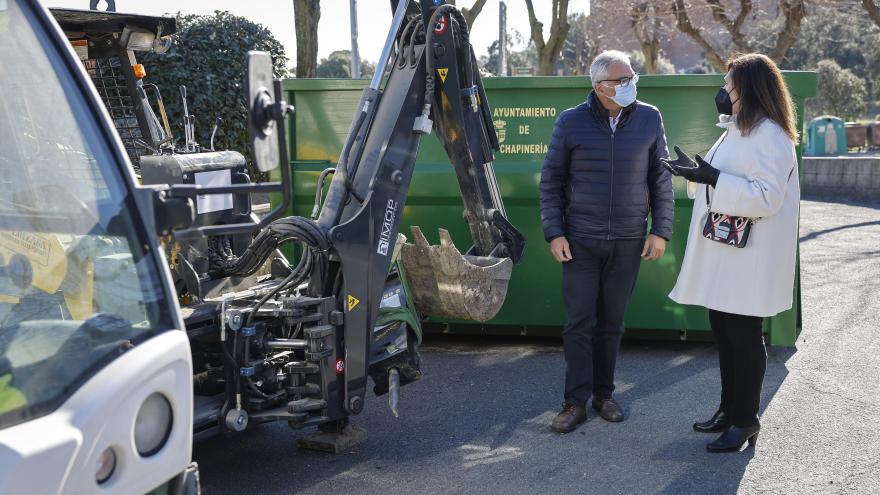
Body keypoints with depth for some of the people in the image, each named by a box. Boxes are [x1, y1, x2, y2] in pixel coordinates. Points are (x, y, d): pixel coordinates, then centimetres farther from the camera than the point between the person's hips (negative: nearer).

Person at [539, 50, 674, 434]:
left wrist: (660, 230, 0)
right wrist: (554, 233, -3)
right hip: (580, 240, -1)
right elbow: (551, 179, 3)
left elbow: (661, 178, 7)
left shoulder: (649, 119, 2)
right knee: (578, 322, -1)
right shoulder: (571, 122, -2)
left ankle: (603, 393, 23)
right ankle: (576, 402, 7)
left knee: (612, 322, 10)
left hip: (628, 241, 1)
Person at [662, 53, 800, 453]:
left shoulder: (770, 136, -16)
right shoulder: (736, 131, 16)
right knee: (723, 331, 16)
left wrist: (713, 178, -28)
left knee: (744, 336, 0)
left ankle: (746, 420, 11)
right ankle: (730, 409, 28)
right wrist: (697, 171, 20)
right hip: (723, 253, 10)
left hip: (749, 259, -10)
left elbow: (767, 196, -24)